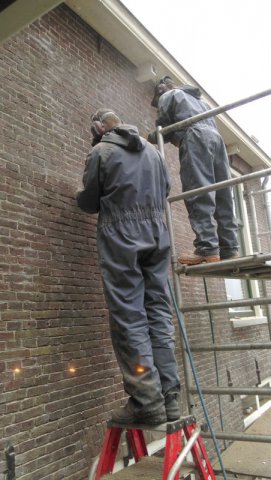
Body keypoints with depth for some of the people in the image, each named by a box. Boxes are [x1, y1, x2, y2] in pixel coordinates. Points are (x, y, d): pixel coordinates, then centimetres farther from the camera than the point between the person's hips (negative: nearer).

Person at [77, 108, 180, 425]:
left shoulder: (101, 152, 2)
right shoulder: (152, 150, 19)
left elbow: (89, 203, 5)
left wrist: (104, 199, 27)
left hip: (120, 236, -5)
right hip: (156, 233, 6)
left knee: (129, 317, -5)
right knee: (159, 312, 4)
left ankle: (148, 401, -7)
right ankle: (169, 397, 5)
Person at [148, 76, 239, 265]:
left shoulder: (167, 96, 19)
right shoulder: (198, 99, 40)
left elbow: (164, 127, 12)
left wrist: (151, 137, 33)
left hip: (195, 137, -7)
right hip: (215, 137, 7)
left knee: (199, 194, -17)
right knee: (222, 195, -2)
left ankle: (207, 249, -27)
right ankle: (230, 249, -9)